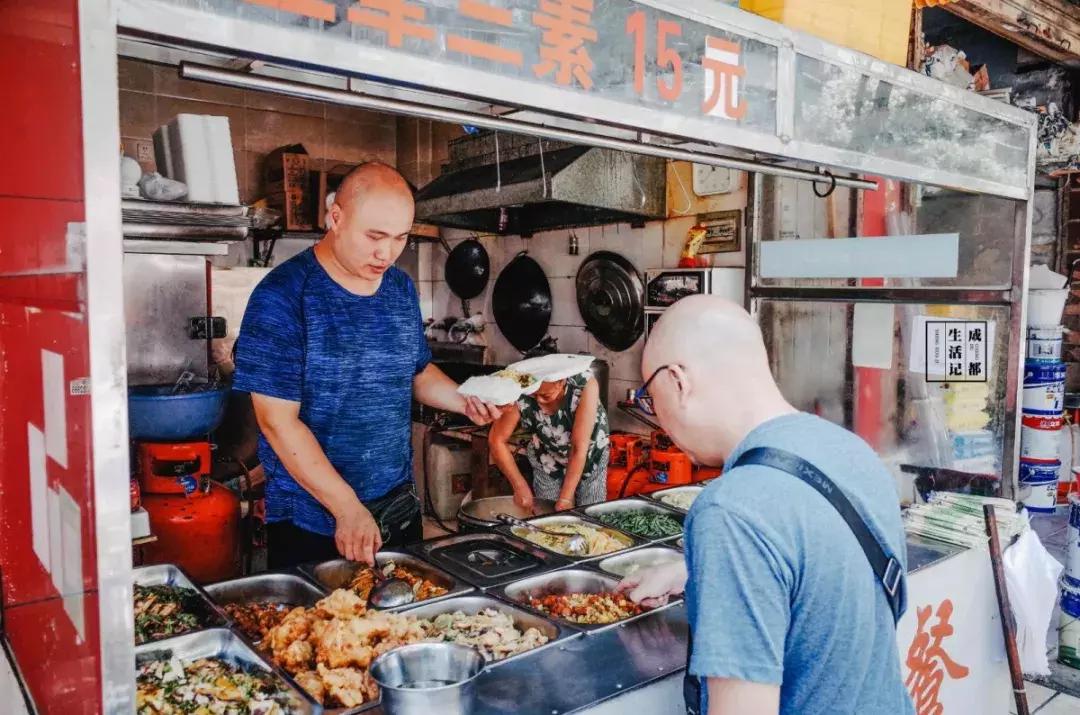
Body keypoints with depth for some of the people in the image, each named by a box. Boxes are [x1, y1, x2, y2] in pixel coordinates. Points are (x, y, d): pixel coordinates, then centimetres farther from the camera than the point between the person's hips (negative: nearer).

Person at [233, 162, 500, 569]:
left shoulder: (401, 289, 4)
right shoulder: (282, 296, -16)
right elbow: (278, 421, -18)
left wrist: (464, 401, -3)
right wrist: (348, 509, -22)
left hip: (400, 508, 6)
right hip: (311, 522, -6)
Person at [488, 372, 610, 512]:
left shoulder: (585, 385, -33)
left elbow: (579, 448, -31)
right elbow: (497, 440, -18)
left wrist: (565, 498, -31)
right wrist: (520, 486, -21)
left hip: (590, 456, -1)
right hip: (547, 460, 1)